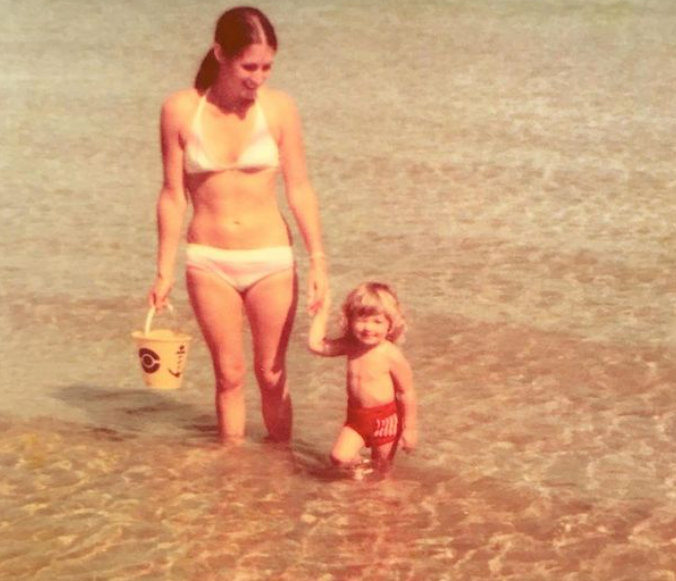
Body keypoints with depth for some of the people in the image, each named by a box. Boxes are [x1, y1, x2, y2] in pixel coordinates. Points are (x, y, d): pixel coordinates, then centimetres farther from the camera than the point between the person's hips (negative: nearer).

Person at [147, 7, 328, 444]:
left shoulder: (279, 108, -7)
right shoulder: (180, 110, -6)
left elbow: (300, 190, -3)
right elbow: (173, 195, 0)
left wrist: (318, 261, -9)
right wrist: (165, 272, 0)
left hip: (271, 259, 0)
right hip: (209, 261, 0)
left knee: (272, 375, 7)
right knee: (229, 375, 7)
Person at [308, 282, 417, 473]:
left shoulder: (391, 355, -21)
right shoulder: (350, 346, -7)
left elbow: (407, 392, -15)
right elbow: (315, 344, -1)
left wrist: (410, 428, -12)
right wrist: (322, 311, -4)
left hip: (384, 418, -4)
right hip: (356, 416, 4)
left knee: (382, 470, 10)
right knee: (340, 457, -11)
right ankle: (359, 464, 21)